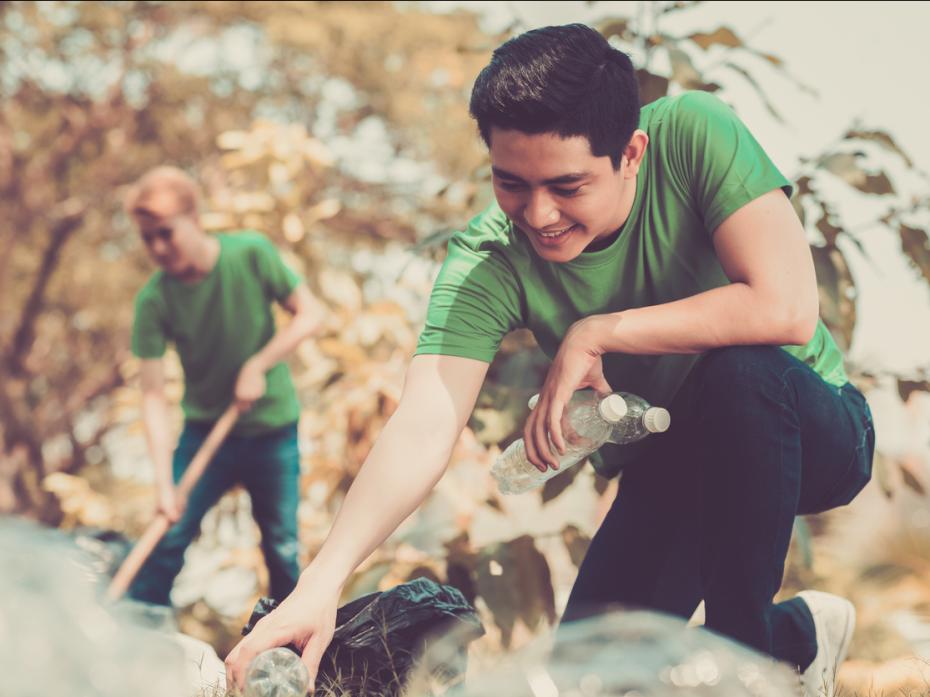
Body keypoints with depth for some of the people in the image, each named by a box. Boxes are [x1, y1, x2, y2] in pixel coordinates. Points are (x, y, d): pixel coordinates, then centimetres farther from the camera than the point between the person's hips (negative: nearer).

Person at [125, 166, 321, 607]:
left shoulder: (251, 254, -16)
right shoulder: (153, 301, -16)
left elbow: (308, 315, -7)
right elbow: (153, 395, -18)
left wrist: (258, 366, -20)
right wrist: (164, 484, -26)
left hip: (273, 427, 0)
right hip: (204, 430, 0)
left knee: (282, 549, 5)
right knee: (166, 539, -8)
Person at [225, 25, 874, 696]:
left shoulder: (692, 133, -25)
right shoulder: (487, 262, -21)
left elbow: (785, 308, -34)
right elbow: (423, 428, -31)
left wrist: (597, 333, -29)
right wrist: (323, 580, -46)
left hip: (812, 427, -3)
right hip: (671, 468, 3)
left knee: (743, 371, -35)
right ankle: (798, 634, 19)